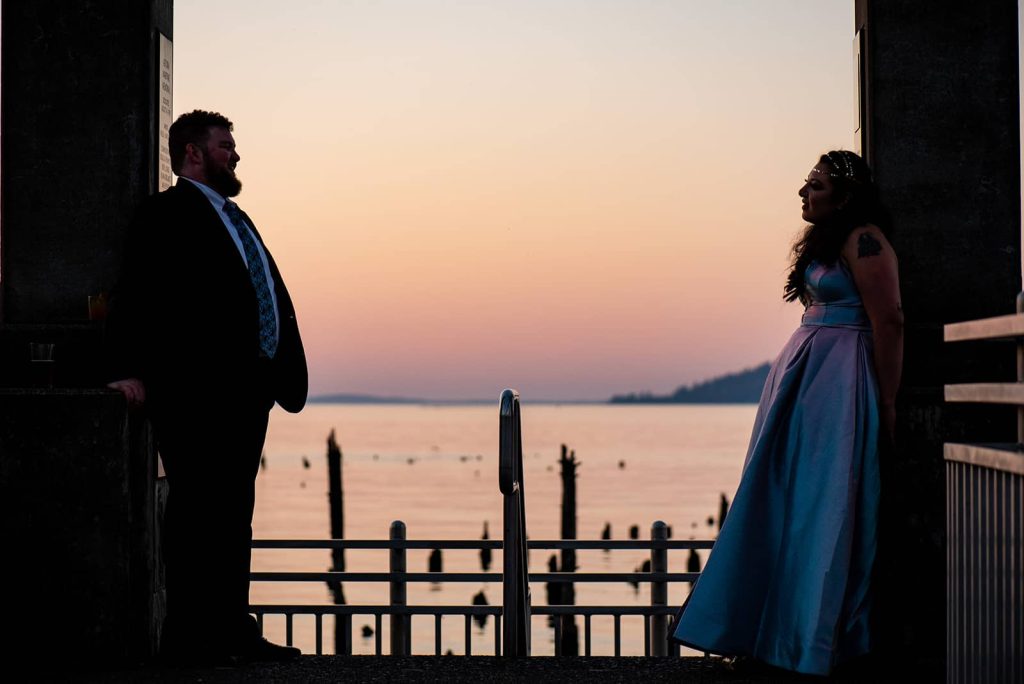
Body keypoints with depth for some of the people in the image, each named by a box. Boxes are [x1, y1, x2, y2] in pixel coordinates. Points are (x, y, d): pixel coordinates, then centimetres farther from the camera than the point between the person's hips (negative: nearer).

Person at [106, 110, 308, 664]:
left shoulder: (234, 218, 24)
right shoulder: (168, 213, -4)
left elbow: (270, 297, 22)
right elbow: (135, 294, -13)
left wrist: (281, 371, 13)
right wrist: (131, 368, -23)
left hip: (245, 388, 9)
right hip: (197, 389, -9)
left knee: (233, 512, 11)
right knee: (195, 509, -7)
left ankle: (231, 629, 17)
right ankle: (185, 635, -4)